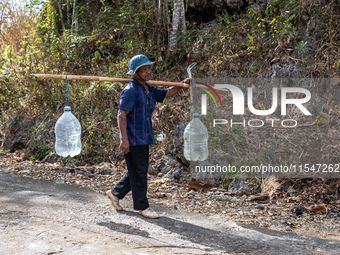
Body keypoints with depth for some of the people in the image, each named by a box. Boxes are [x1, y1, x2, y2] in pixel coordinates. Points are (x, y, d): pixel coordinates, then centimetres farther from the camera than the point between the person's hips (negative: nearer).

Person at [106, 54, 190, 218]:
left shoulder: (149, 90, 13)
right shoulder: (130, 91, -14)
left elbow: (167, 93, 28)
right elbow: (121, 115, -18)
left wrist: (182, 84, 14)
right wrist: (124, 139, -22)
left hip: (144, 137, 9)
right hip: (133, 139, -9)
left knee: (140, 170, 16)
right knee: (138, 172, -1)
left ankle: (115, 193, 30)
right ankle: (142, 206, 11)